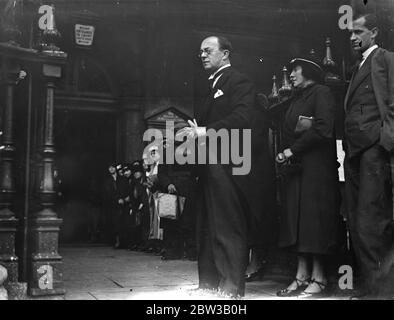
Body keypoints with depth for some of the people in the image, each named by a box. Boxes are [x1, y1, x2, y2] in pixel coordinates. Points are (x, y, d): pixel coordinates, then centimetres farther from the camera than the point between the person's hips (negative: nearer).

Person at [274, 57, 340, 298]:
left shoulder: (321, 93, -4)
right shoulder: (295, 99, 21)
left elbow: (323, 129, -16)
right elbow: (287, 131, 16)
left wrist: (292, 150, -13)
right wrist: (286, 154, -5)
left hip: (316, 167, -8)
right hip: (295, 167, 8)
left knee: (315, 220, -6)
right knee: (297, 221, 4)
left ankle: (319, 278, 0)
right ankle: (302, 276, 7)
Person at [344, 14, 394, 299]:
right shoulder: (359, 67, 25)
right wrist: (347, 145, 10)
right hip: (354, 149, 8)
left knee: (369, 220, -10)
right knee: (356, 221, 8)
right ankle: (369, 280, 16)